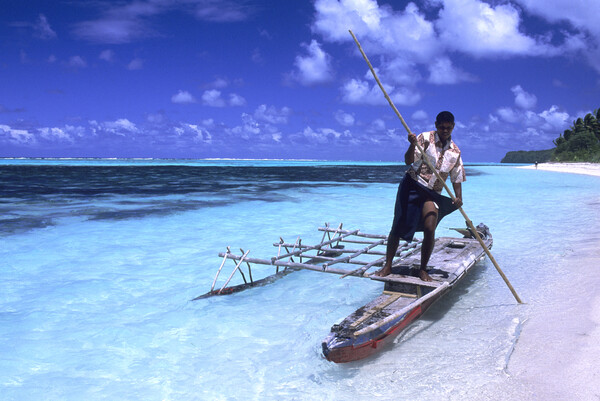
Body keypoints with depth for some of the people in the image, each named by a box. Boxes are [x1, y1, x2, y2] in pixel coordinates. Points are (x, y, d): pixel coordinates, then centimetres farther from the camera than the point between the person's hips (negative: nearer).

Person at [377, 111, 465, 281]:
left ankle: (423, 270, 6)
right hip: (412, 185, -2)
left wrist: (458, 198, -6)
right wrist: (412, 145, -32)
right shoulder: (425, 138, -5)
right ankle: (388, 265, 10)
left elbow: (457, 178, 10)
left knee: (430, 230, -12)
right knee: (398, 227, -4)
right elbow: (409, 161, -13)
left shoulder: (455, 152, 7)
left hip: (433, 193, 3)